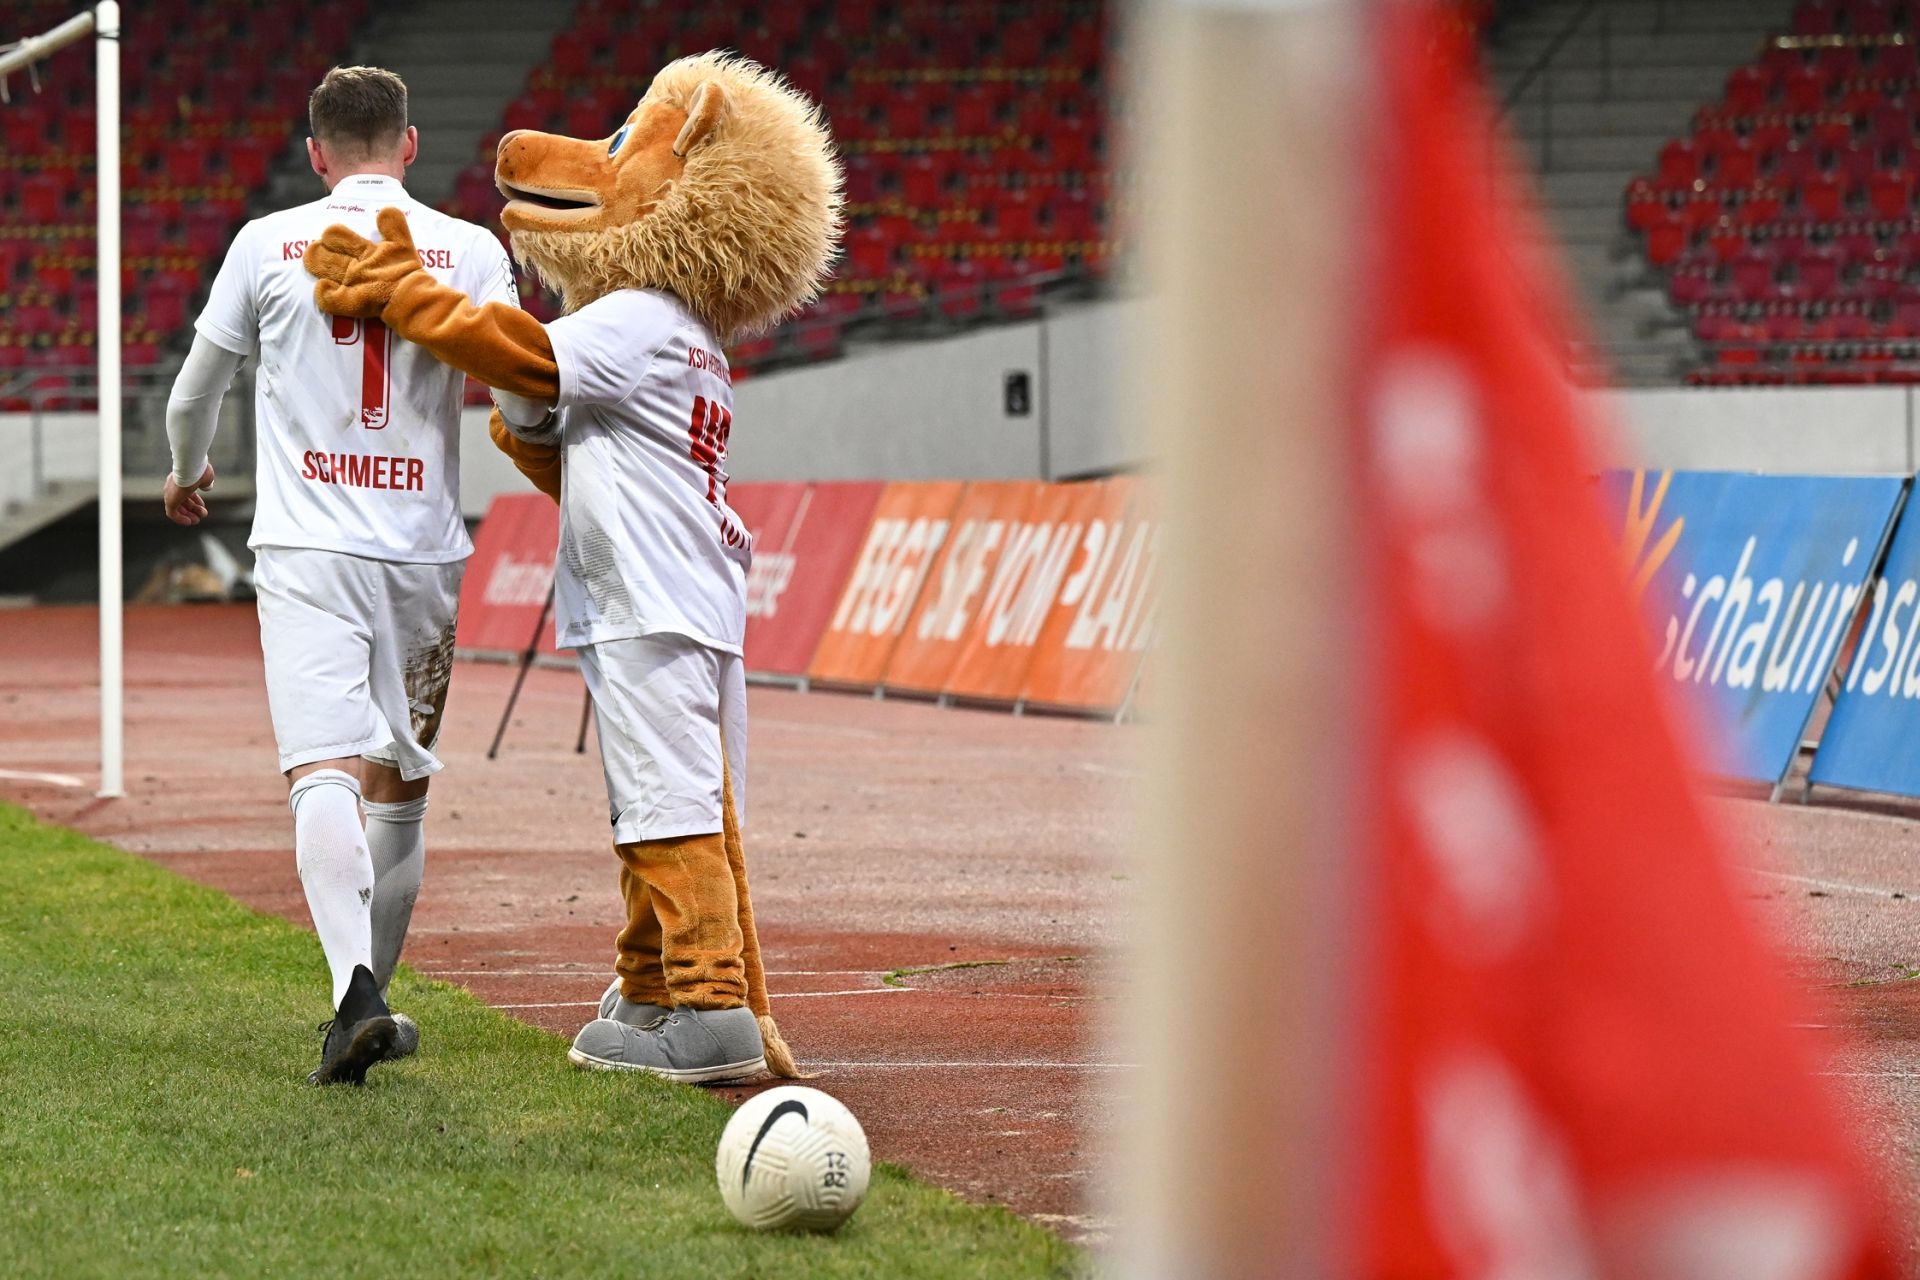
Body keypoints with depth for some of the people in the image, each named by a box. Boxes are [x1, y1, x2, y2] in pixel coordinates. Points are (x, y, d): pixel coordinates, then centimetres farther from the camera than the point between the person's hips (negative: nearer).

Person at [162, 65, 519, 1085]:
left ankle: (354, 991, -35)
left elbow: (195, 392, 14)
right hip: (424, 553, 2)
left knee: (324, 776, -14)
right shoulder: (471, 251, 2)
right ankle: (368, 1004, 24)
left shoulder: (269, 245, 3)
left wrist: (187, 471, 34)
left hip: (307, 551, -2)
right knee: (401, 786, 17)